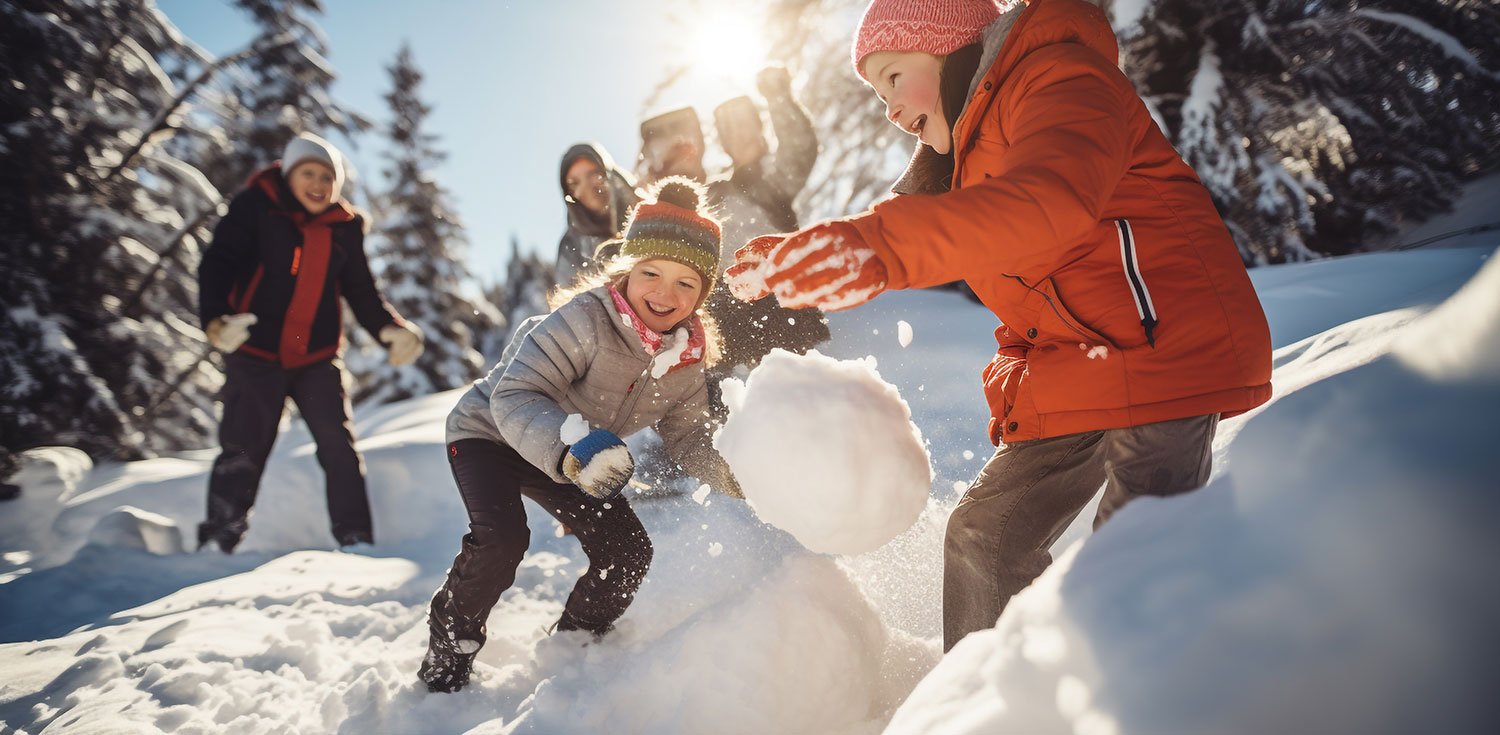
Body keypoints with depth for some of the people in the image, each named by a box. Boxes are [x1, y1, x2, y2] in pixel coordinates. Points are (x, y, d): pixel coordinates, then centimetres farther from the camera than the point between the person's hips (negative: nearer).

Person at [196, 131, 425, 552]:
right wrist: (215, 319, -28)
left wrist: (390, 329, -5)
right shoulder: (255, 208, -3)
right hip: (256, 354, -2)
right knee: (243, 451, -1)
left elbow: (361, 291, 12)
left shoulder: (345, 226, 6)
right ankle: (216, 542, 15)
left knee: (340, 448, -2)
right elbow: (217, 265, -10)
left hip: (317, 358, 3)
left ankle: (357, 541, 6)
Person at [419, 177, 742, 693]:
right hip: (490, 432, -6)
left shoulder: (687, 360, -13)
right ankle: (448, 651, 0)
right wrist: (573, 444, -57)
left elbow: (688, 438, -6)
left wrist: (738, 476, -26)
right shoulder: (585, 318, -34)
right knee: (502, 538, -29)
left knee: (630, 554, -4)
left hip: (575, 458, 6)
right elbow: (514, 396, -40)